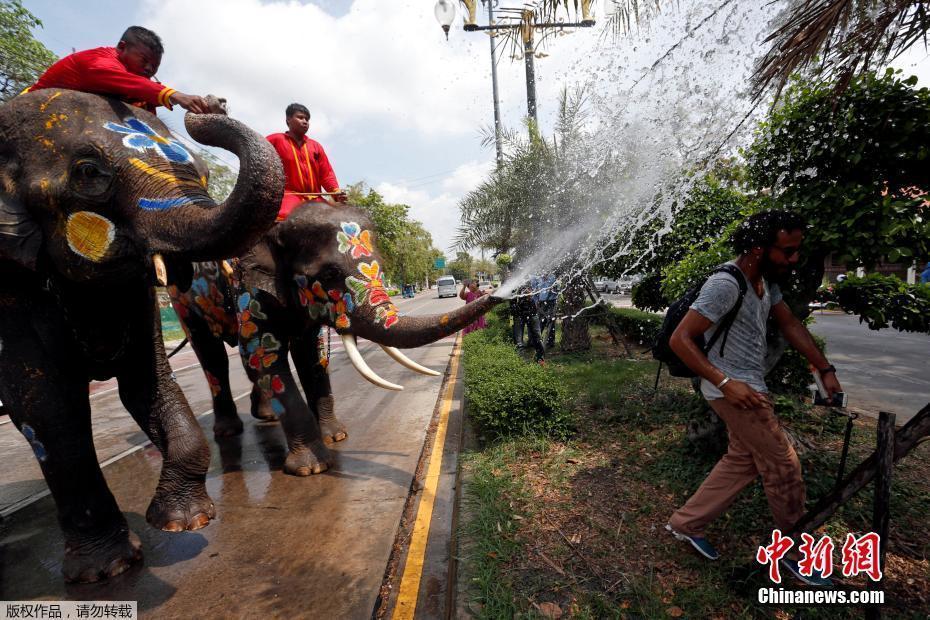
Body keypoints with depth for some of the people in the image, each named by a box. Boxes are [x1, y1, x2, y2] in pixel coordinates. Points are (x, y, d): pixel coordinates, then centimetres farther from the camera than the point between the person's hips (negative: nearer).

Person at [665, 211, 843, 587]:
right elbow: (679, 339, -26)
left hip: (750, 385, 10)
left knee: (742, 460, 17)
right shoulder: (726, 285, -24)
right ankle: (794, 553, 28)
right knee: (784, 467, 4)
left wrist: (825, 370, 12)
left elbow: (790, 324, 16)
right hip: (734, 389, -10)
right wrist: (725, 382, -28)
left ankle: (686, 524, 28)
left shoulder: (766, 279, 6)